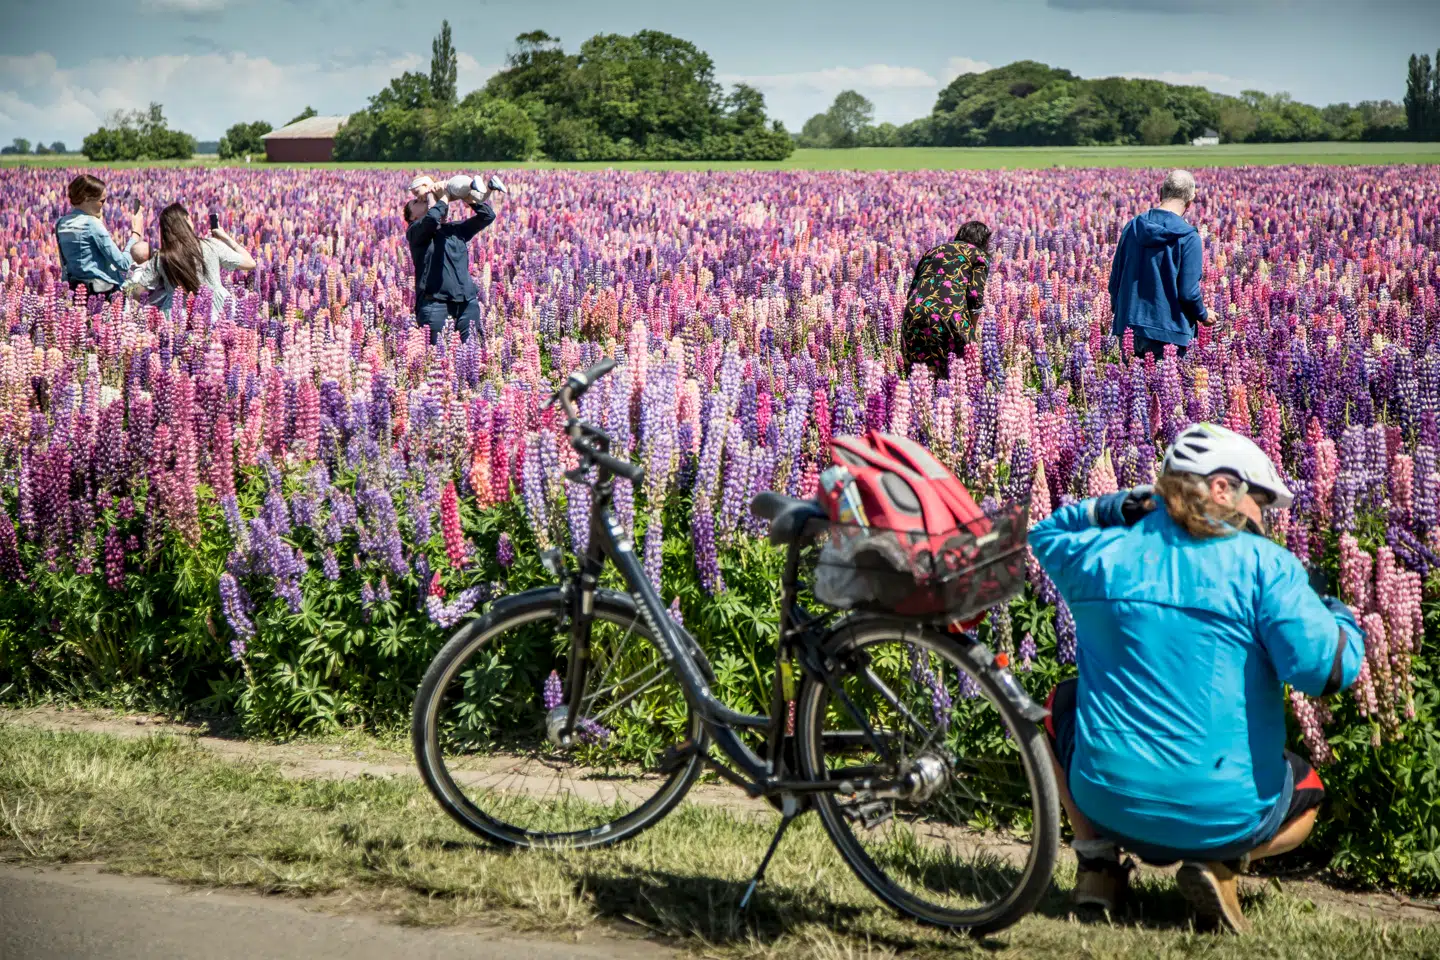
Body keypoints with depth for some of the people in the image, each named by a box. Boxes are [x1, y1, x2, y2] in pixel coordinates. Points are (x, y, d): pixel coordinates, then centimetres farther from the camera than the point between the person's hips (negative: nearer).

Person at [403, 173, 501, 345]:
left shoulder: (456, 229, 22)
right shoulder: (415, 232, 4)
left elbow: (486, 216, 21)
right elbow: (432, 218, -16)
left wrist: (470, 199, 8)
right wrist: (443, 199, 0)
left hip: (467, 300, 5)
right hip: (434, 301, -5)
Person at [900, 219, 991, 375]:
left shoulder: (934, 251, 29)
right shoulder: (978, 256, 16)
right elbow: (976, 298, 3)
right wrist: (971, 333, 13)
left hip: (914, 313, 4)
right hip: (949, 315, -4)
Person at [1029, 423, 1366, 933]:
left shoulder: (1102, 554, 1)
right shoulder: (1263, 564, -10)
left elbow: (1047, 532, 25)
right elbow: (1325, 669, -18)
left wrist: (1122, 506, 13)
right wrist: (1343, 619, 3)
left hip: (1106, 801, 2)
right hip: (1224, 813, -2)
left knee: (1065, 701, 34)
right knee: (1307, 793, 34)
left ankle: (1097, 857, 15)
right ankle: (1221, 861, 1)